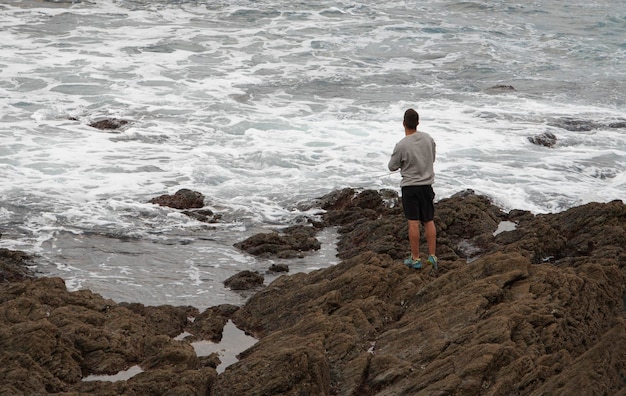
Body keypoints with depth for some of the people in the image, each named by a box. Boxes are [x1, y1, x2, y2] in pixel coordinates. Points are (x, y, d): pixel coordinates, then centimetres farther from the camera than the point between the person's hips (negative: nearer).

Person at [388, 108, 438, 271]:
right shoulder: (428, 139, -4)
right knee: (429, 221, 11)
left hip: (409, 187, -4)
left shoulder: (401, 146, -18)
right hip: (427, 185, 4)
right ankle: (432, 256, 12)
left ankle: (415, 258, 6)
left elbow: (392, 167, -4)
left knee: (413, 223, 1)